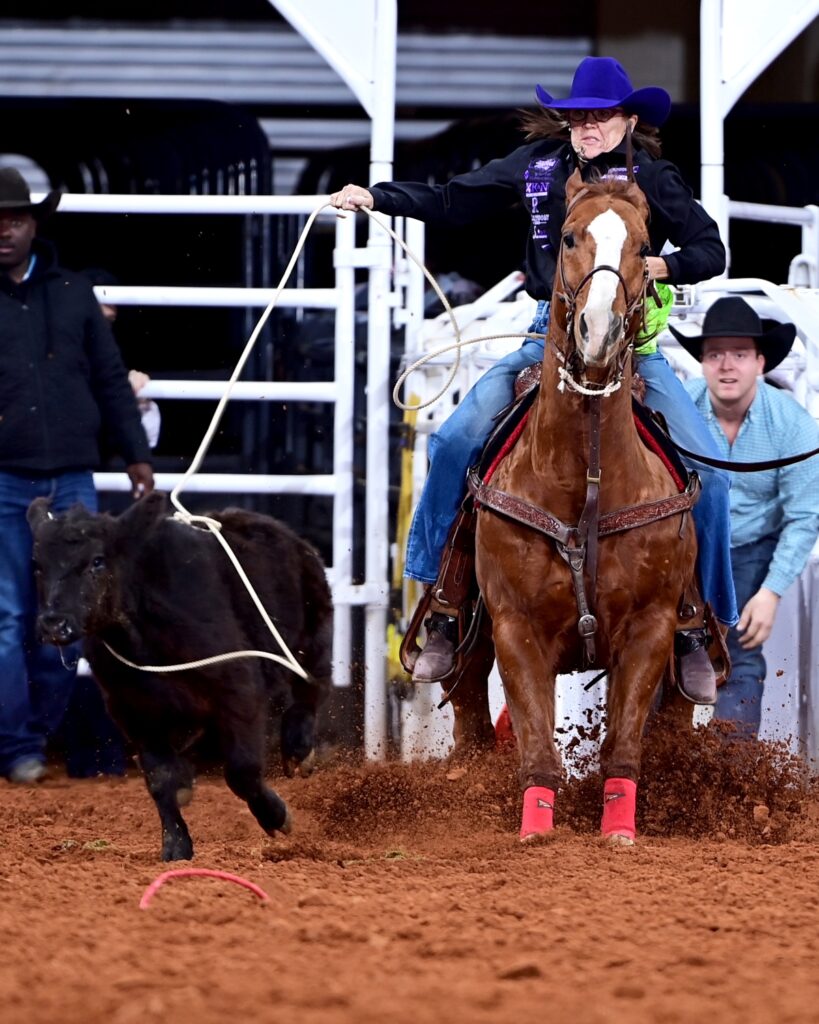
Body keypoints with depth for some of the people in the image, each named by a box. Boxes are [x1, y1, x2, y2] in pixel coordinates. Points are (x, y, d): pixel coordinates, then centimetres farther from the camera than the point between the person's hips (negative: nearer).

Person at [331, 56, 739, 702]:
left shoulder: (653, 179, -4)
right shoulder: (538, 167, 3)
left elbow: (711, 251, -2)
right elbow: (454, 202, 9)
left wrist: (664, 266, -22)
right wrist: (376, 198, -1)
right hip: (551, 335, 2)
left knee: (707, 472, -15)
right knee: (455, 441, -14)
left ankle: (697, 626, 2)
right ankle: (441, 608, -5)